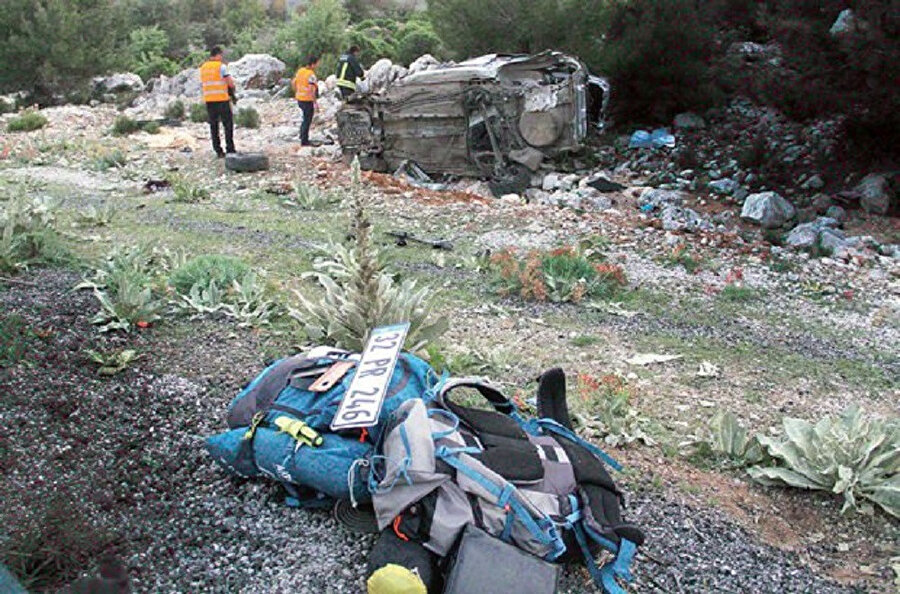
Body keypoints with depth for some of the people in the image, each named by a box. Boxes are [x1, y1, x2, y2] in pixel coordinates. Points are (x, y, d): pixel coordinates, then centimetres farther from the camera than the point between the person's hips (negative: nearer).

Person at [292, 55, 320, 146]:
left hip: (300, 99, 8)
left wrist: (296, 93, 25)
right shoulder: (311, 74, -19)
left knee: (306, 118, 26)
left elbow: (293, 82, 14)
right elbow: (311, 89, -25)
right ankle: (304, 141, 10)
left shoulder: (300, 70, 5)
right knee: (307, 120, 4)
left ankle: (302, 135, 32)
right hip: (308, 100, -8)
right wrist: (315, 102, -20)